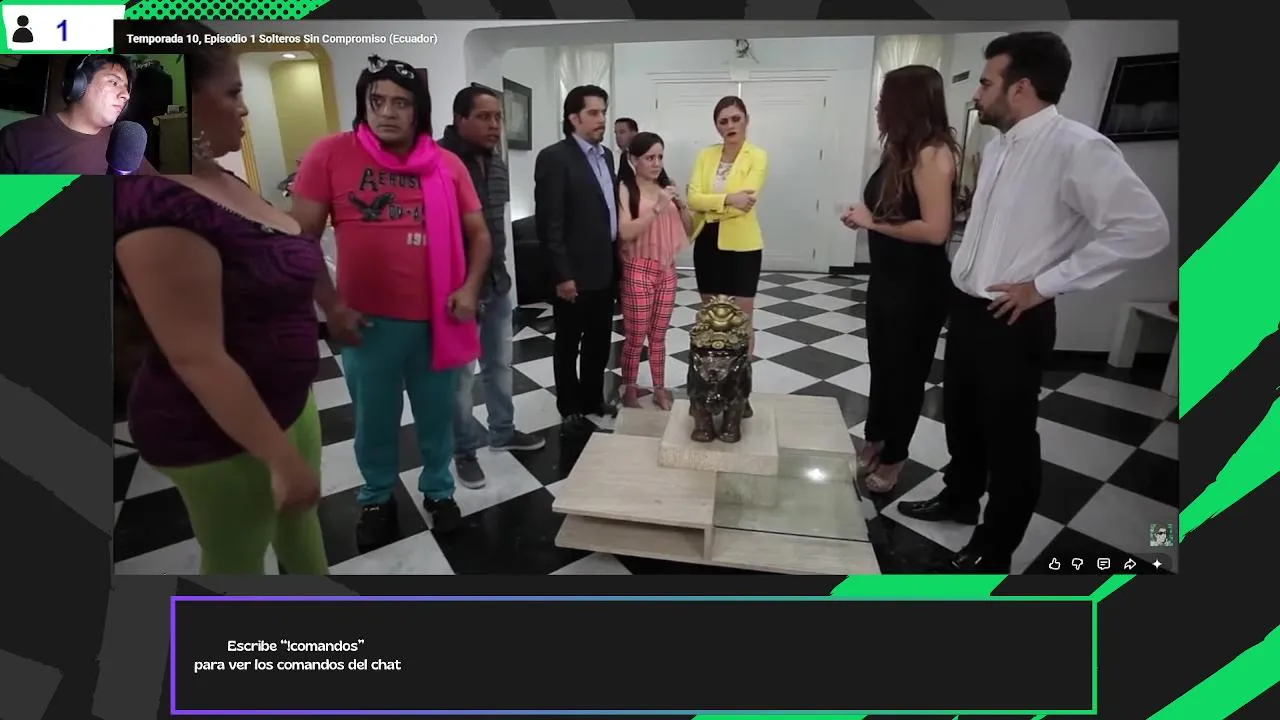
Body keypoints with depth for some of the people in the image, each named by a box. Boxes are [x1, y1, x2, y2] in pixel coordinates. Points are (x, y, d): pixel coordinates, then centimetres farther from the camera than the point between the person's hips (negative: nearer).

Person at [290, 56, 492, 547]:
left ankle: (438, 490, 38)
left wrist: (470, 287, -8)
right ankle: (377, 498, 39)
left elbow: (478, 234, 8)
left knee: (436, 414, 16)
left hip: (438, 319, 1)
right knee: (375, 418, 15)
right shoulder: (330, 155, -3)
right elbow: (301, 237, -2)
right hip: (369, 321, -1)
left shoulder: (447, 165, 2)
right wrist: (331, 306, -9)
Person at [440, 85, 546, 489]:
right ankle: (464, 450, 21)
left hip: (497, 283, 7)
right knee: (461, 374, 5)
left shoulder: (496, 163, 8)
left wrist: (499, 270, 17)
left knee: (500, 364, 18)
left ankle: (502, 432, 35)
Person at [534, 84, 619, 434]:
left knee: (600, 341, 17)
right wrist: (562, 275, -19)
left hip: (606, 270, 7)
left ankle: (593, 398, 34)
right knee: (569, 344, 8)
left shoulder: (606, 155, 12)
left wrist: (617, 259, 12)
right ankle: (570, 409, 23)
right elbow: (549, 223, -16)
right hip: (575, 274, -7)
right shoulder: (554, 158, -12)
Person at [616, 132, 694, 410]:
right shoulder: (625, 189, -7)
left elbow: (688, 229, 9)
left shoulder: (666, 187, 8)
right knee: (636, 336, 2)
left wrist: (681, 205, -9)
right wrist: (657, 208, -24)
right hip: (638, 269, -5)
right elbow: (625, 231, -19)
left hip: (667, 269, 5)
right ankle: (629, 390, 18)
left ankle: (659, 389, 23)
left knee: (659, 335, 12)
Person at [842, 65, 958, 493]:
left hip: (918, 286, -8)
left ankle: (893, 458, 24)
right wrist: (865, 215, -4)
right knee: (881, 365, 18)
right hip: (887, 278, 8)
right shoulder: (901, 151, 8)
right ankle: (874, 442, 36)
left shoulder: (933, 154, -17)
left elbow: (935, 230, -25)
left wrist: (873, 222, -15)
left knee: (905, 372, 7)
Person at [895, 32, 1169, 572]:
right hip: (967, 308, 8)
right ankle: (959, 498, 44)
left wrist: (1046, 283, -20)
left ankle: (992, 551, 23)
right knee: (960, 416, 22)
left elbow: (1144, 228, -22)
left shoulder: (1076, 148, -17)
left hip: (1013, 321, -8)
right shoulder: (998, 146, 8)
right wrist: (965, 271, 9)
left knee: (1009, 438, 6)